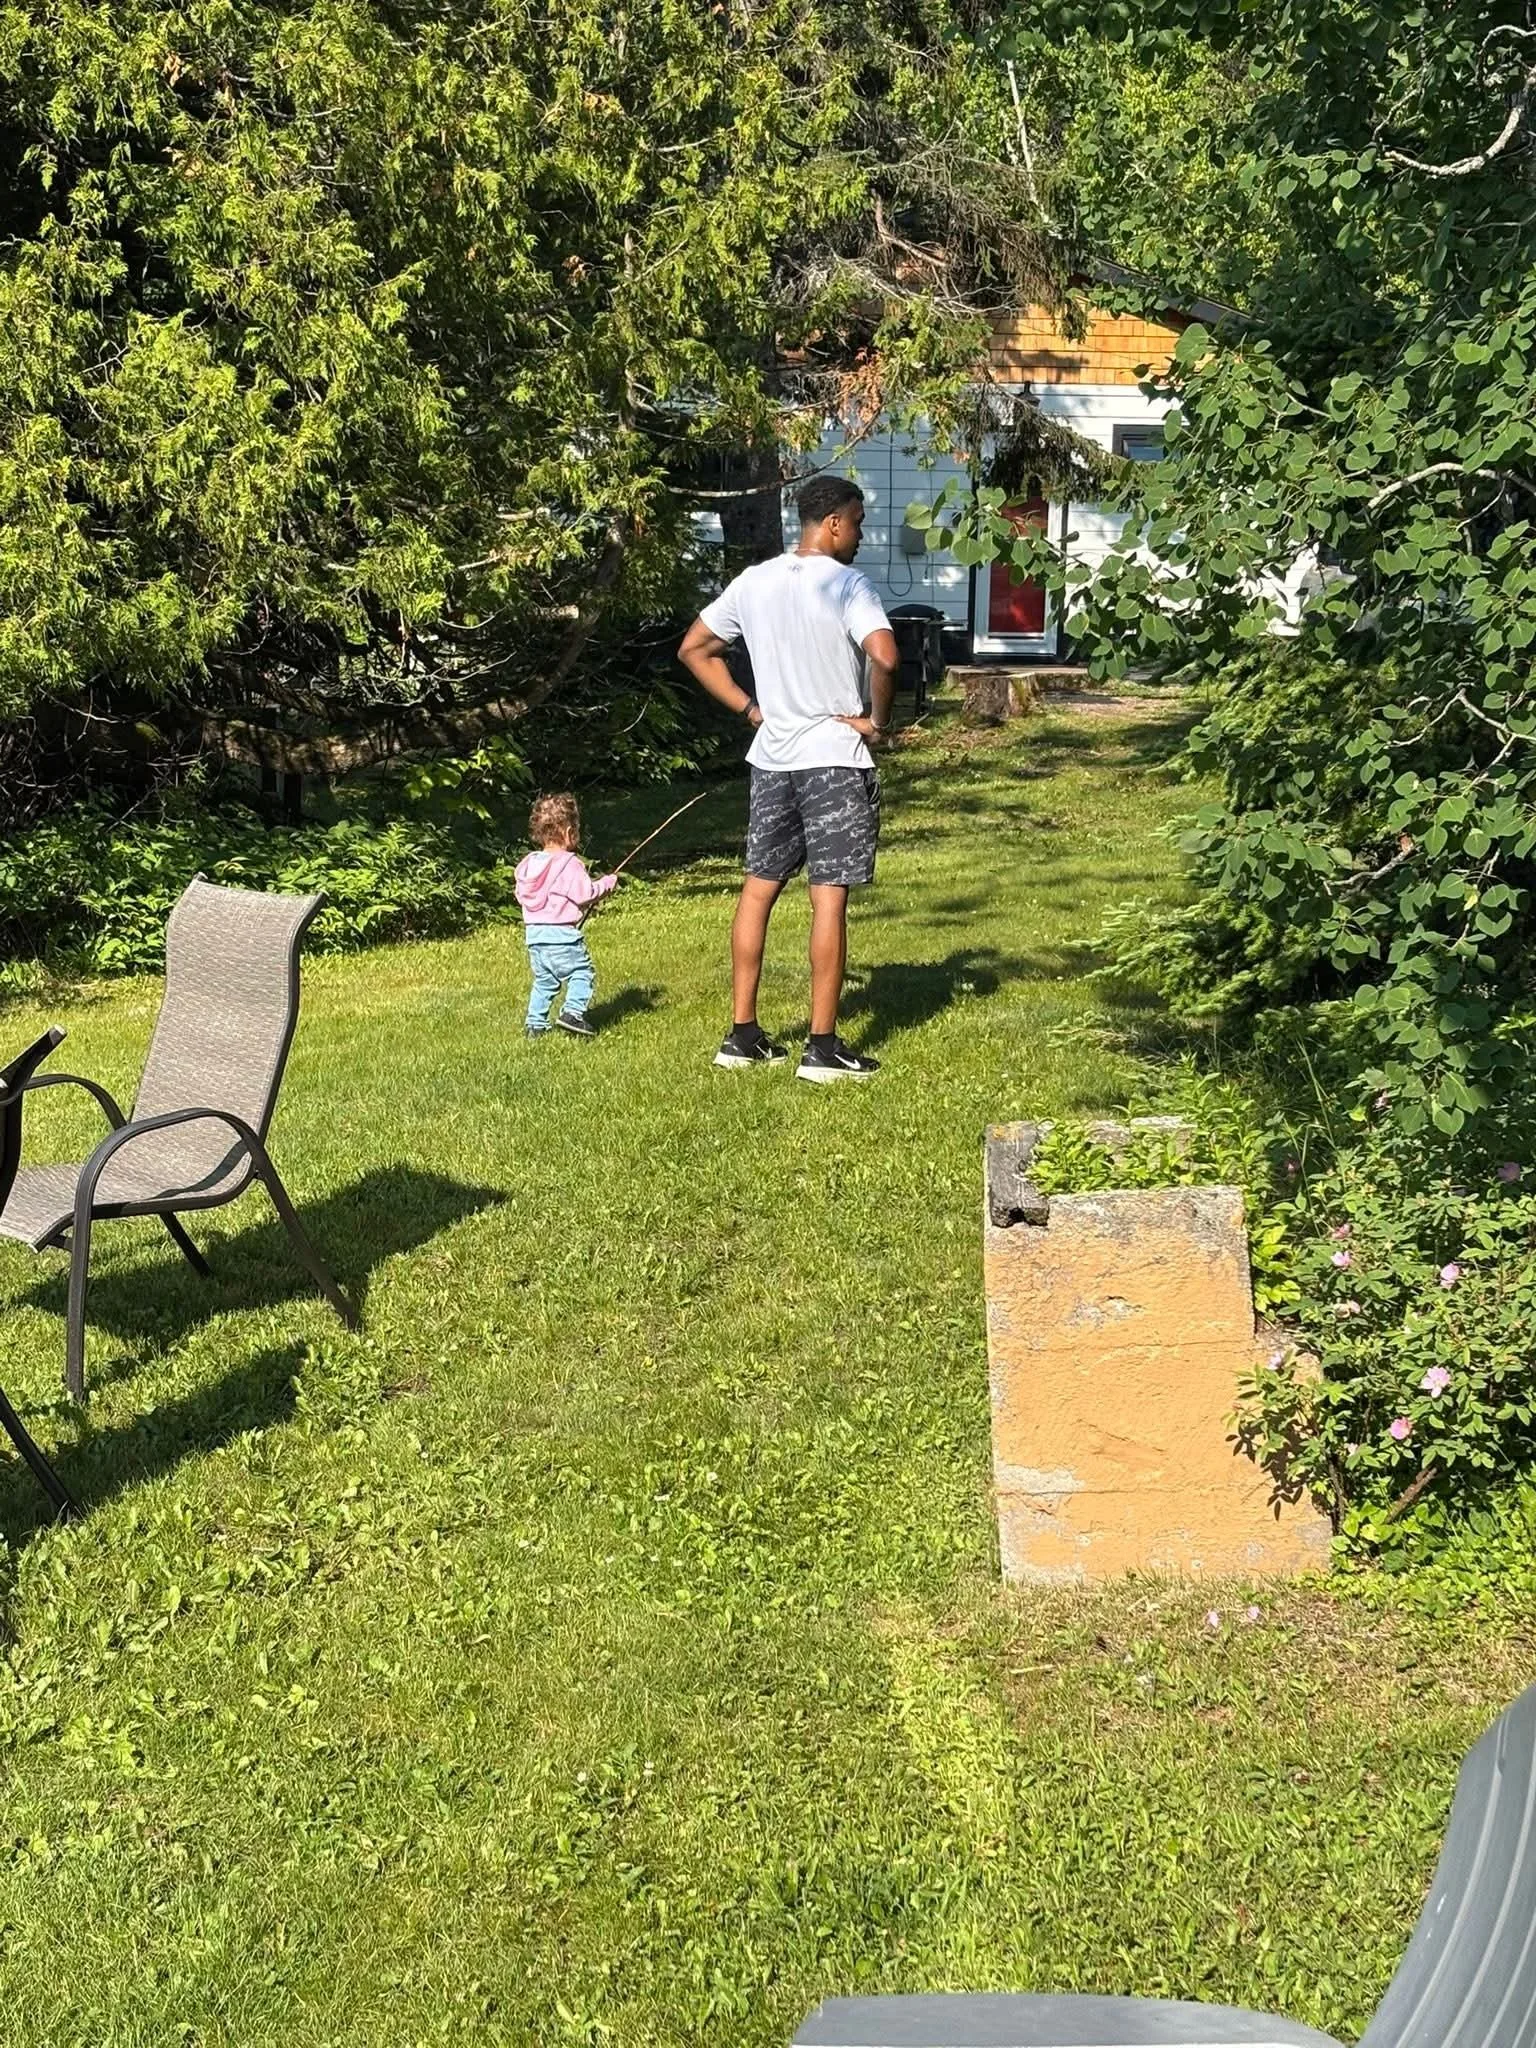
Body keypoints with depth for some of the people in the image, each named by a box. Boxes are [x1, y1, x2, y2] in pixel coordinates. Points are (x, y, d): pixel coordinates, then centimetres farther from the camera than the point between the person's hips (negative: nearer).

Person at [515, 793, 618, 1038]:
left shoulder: (528, 864, 8)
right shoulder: (570, 863, -13)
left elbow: (521, 894, 15)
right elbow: (584, 894, -16)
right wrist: (607, 884, 1)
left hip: (533, 933, 7)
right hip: (561, 934, -7)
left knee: (543, 980, 16)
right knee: (581, 972, 2)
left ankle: (536, 1023, 16)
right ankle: (573, 1012, -13)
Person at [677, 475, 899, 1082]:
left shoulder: (753, 582, 7)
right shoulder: (848, 585, -12)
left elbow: (693, 650, 14)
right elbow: (885, 656, -28)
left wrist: (749, 707, 13)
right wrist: (878, 719, -12)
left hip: (772, 757, 6)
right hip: (835, 759, -6)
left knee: (758, 888, 13)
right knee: (829, 897, -3)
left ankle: (742, 1035, 16)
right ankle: (822, 1047, 0)